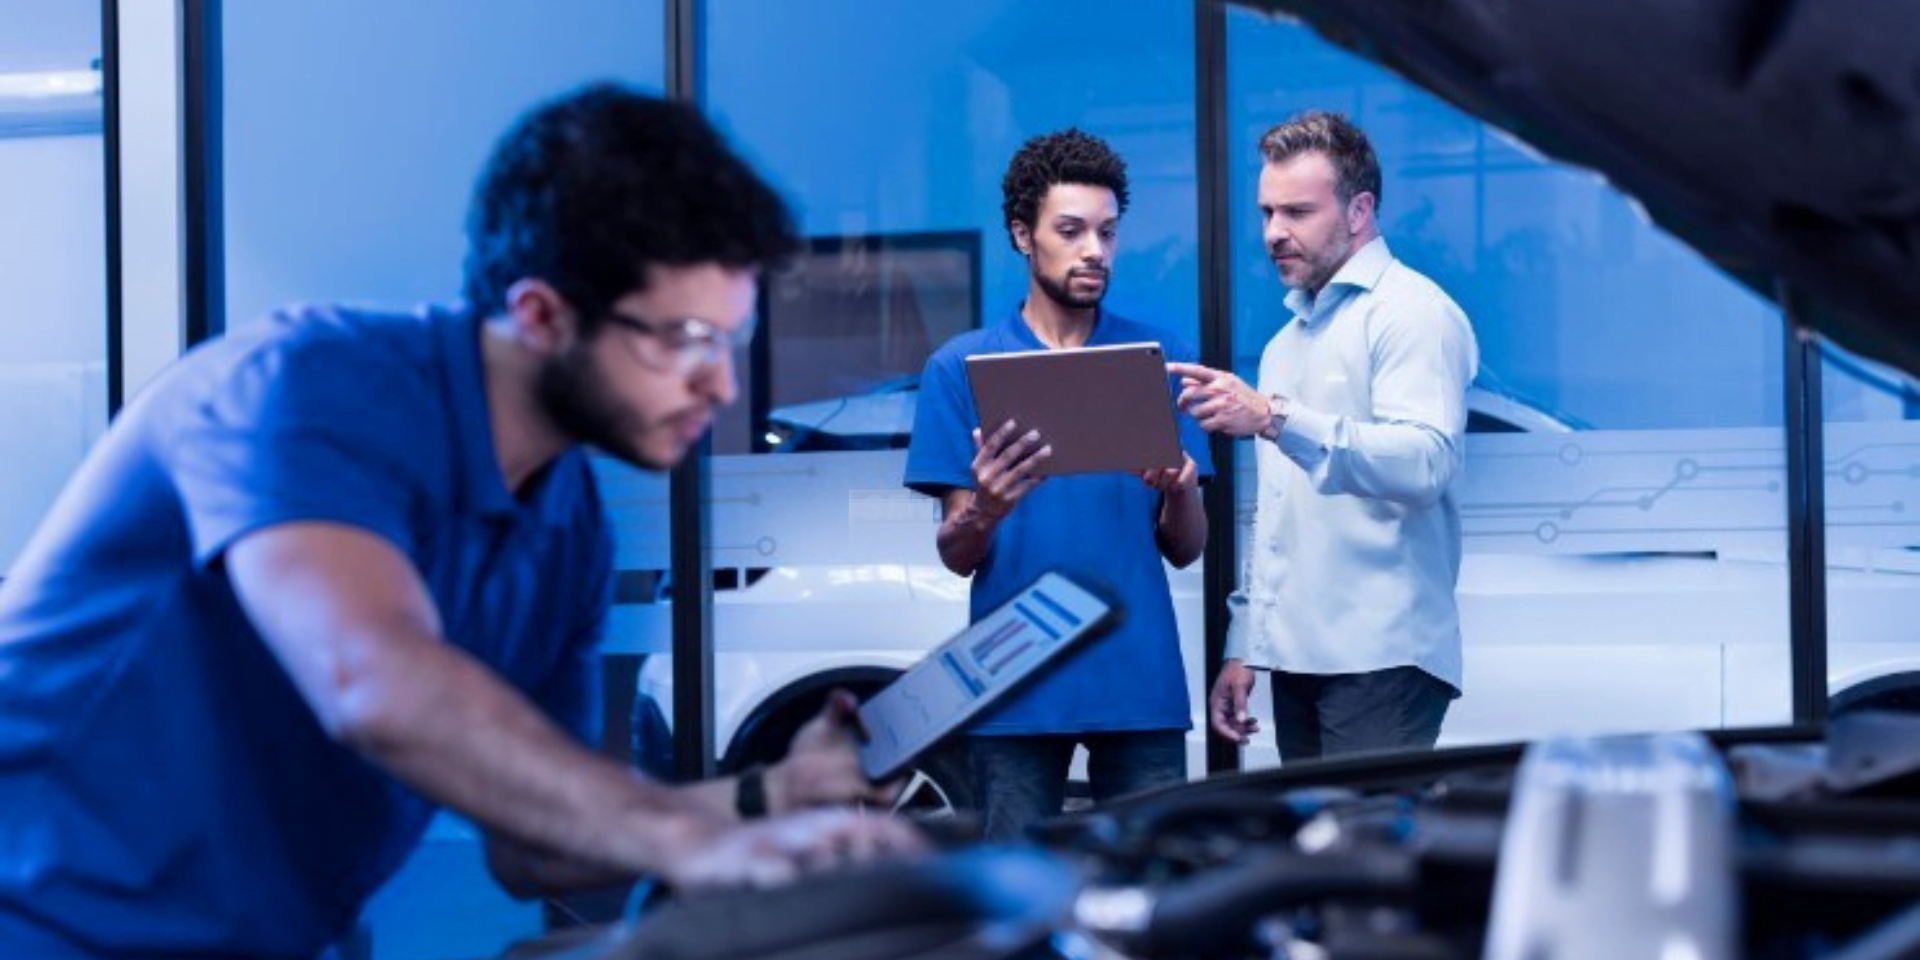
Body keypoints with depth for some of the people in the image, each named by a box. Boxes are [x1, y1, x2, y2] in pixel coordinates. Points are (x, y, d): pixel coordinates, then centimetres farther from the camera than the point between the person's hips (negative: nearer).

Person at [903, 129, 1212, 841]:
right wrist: (985, 509, -20)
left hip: (1140, 682, 1)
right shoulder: (962, 367, 5)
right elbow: (955, 557, 2)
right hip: (1016, 694, -1)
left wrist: (1180, 493, -15)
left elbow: (1185, 550, 7)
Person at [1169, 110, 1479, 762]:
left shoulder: (1414, 313, -4)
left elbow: (1424, 463, -20)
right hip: (1300, 659, 8)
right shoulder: (1288, 339, 24)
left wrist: (1275, 417, -29)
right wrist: (1243, 648, 21)